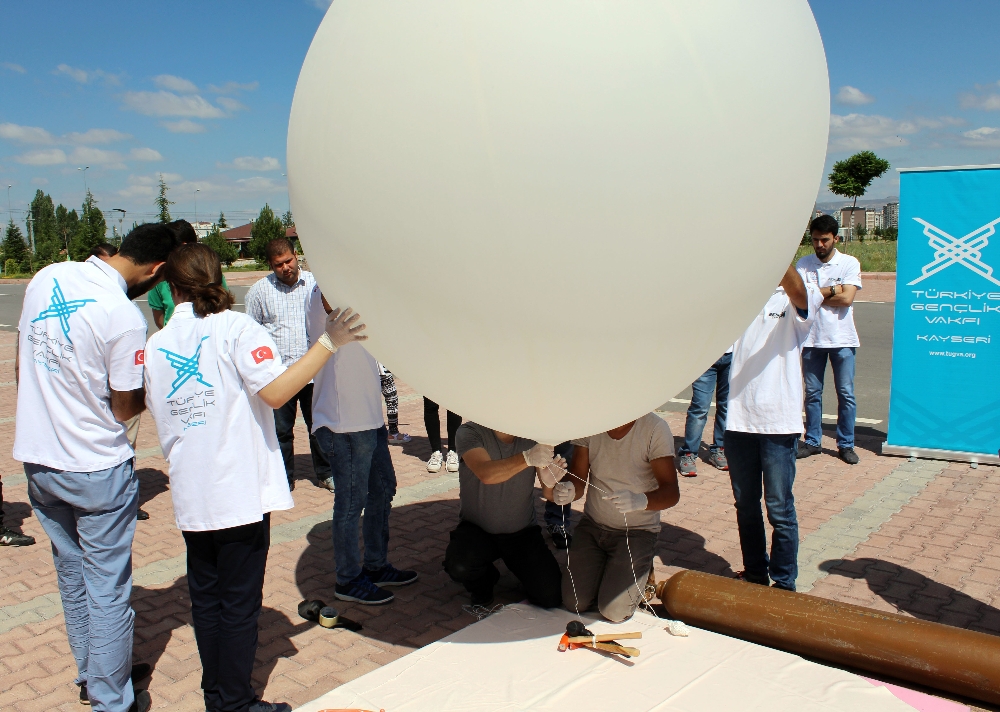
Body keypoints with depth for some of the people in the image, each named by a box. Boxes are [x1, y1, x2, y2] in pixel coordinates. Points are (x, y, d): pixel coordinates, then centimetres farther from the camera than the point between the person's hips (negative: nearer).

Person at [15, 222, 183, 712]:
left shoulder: (47, 278, -1)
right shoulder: (124, 317, -23)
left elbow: (21, 364, 10)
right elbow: (124, 409, -13)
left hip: (36, 459, 7)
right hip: (96, 470, -7)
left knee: (71, 573, 21)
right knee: (107, 587, 7)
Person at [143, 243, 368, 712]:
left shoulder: (155, 344, 6)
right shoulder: (235, 327, -9)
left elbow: (158, 413, 14)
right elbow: (275, 391, -21)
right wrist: (329, 342, -18)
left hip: (190, 496, 5)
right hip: (239, 493, -5)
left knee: (205, 599, 17)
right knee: (240, 603, 6)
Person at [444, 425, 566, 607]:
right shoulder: (469, 433, -15)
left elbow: (548, 495, -11)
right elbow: (486, 474, -34)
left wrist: (550, 483, -35)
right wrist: (527, 458, -49)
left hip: (522, 531, 2)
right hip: (476, 529, -1)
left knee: (550, 597, -14)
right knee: (459, 566, -32)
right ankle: (484, 580, 6)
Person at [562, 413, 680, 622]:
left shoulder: (655, 428, -18)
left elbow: (671, 492, -21)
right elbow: (578, 479, -8)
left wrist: (641, 500, -43)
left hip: (637, 530, -3)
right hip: (593, 524, 3)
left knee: (615, 611, -15)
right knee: (574, 603, -8)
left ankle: (641, 573, 17)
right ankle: (603, 570, 24)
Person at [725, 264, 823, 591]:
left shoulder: (796, 302, 0)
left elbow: (796, 291, -23)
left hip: (778, 422, -4)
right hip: (739, 420, 4)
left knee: (779, 509, 3)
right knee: (745, 505, 15)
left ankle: (784, 585, 17)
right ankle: (754, 574, 31)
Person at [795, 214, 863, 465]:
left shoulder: (850, 263, 0)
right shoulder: (803, 264, 4)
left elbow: (847, 298, -13)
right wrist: (833, 289, -11)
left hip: (842, 339, -1)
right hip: (812, 338, 1)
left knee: (846, 394, 4)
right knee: (812, 393, 9)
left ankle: (846, 444, 15)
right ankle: (812, 441, 20)